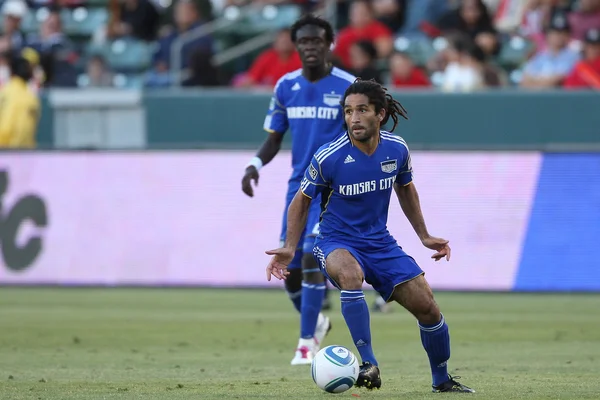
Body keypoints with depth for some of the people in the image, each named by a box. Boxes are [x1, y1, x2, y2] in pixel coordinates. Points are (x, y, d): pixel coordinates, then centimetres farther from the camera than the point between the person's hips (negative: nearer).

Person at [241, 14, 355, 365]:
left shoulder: (348, 87, -6)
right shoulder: (286, 87, 5)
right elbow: (274, 138, 12)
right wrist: (256, 165, -6)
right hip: (297, 187, 5)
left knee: (311, 258, -19)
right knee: (290, 270, 4)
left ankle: (307, 343, -10)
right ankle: (316, 322, 33)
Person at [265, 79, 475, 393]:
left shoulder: (397, 149, -7)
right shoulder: (328, 157, -19)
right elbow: (302, 200, -2)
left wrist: (423, 235, 13)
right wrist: (289, 248, -11)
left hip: (380, 242, 4)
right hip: (336, 242, -4)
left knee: (427, 307, -3)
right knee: (349, 272, -40)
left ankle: (442, 380, 22)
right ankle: (368, 364, -35)